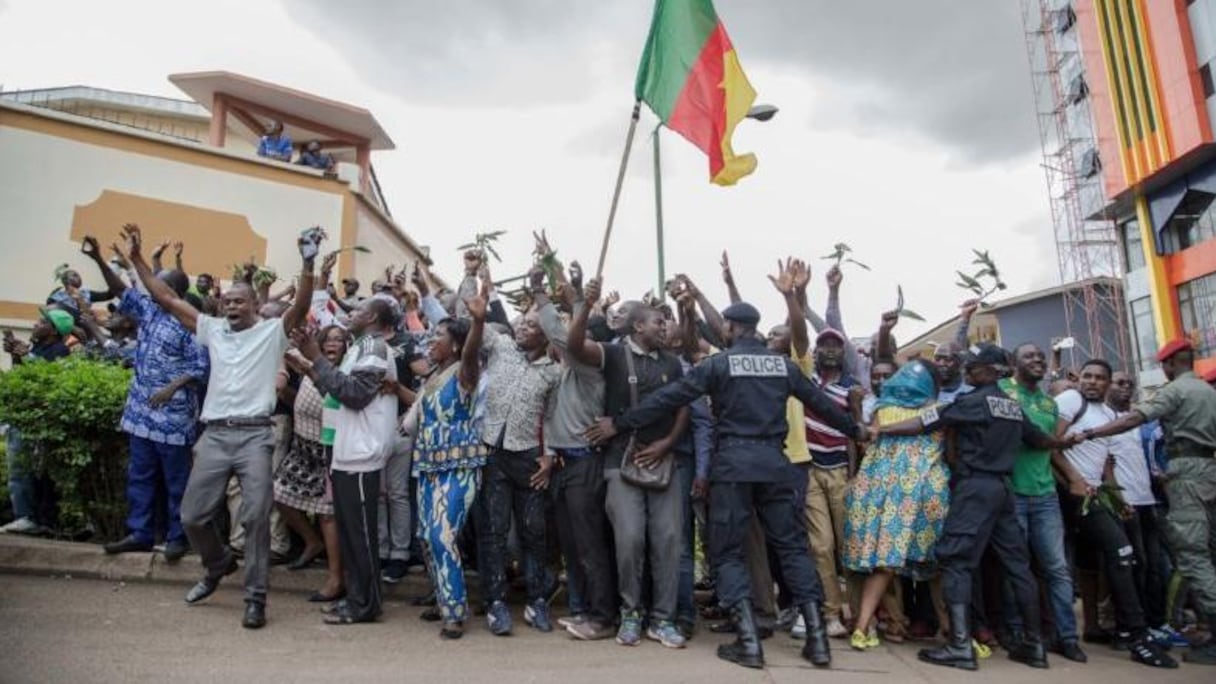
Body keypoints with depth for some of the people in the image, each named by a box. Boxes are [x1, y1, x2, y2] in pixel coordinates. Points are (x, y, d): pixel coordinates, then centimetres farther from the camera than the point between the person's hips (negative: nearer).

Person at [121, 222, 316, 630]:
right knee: (192, 515, 9)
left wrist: (308, 266, -28)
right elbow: (165, 299, 15)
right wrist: (136, 259, 12)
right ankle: (218, 564, 38)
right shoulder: (213, 329, 14)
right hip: (215, 434, 5)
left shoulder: (273, 331, 2)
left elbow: (301, 308, -15)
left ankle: (255, 597, 5)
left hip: (255, 435, -4)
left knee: (256, 516, -5)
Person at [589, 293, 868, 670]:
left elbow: (669, 398, -5)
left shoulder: (719, 363, -2)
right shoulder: (783, 363, 10)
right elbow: (820, 401, 20)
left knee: (728, 551, 5)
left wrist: (619, 423, -1)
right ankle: (817, 637, 9)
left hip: (733, 461, -4)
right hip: (773, 459, 4)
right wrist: (855, 430, 37)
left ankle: (748, 641, 0)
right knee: (792, 545, 11)